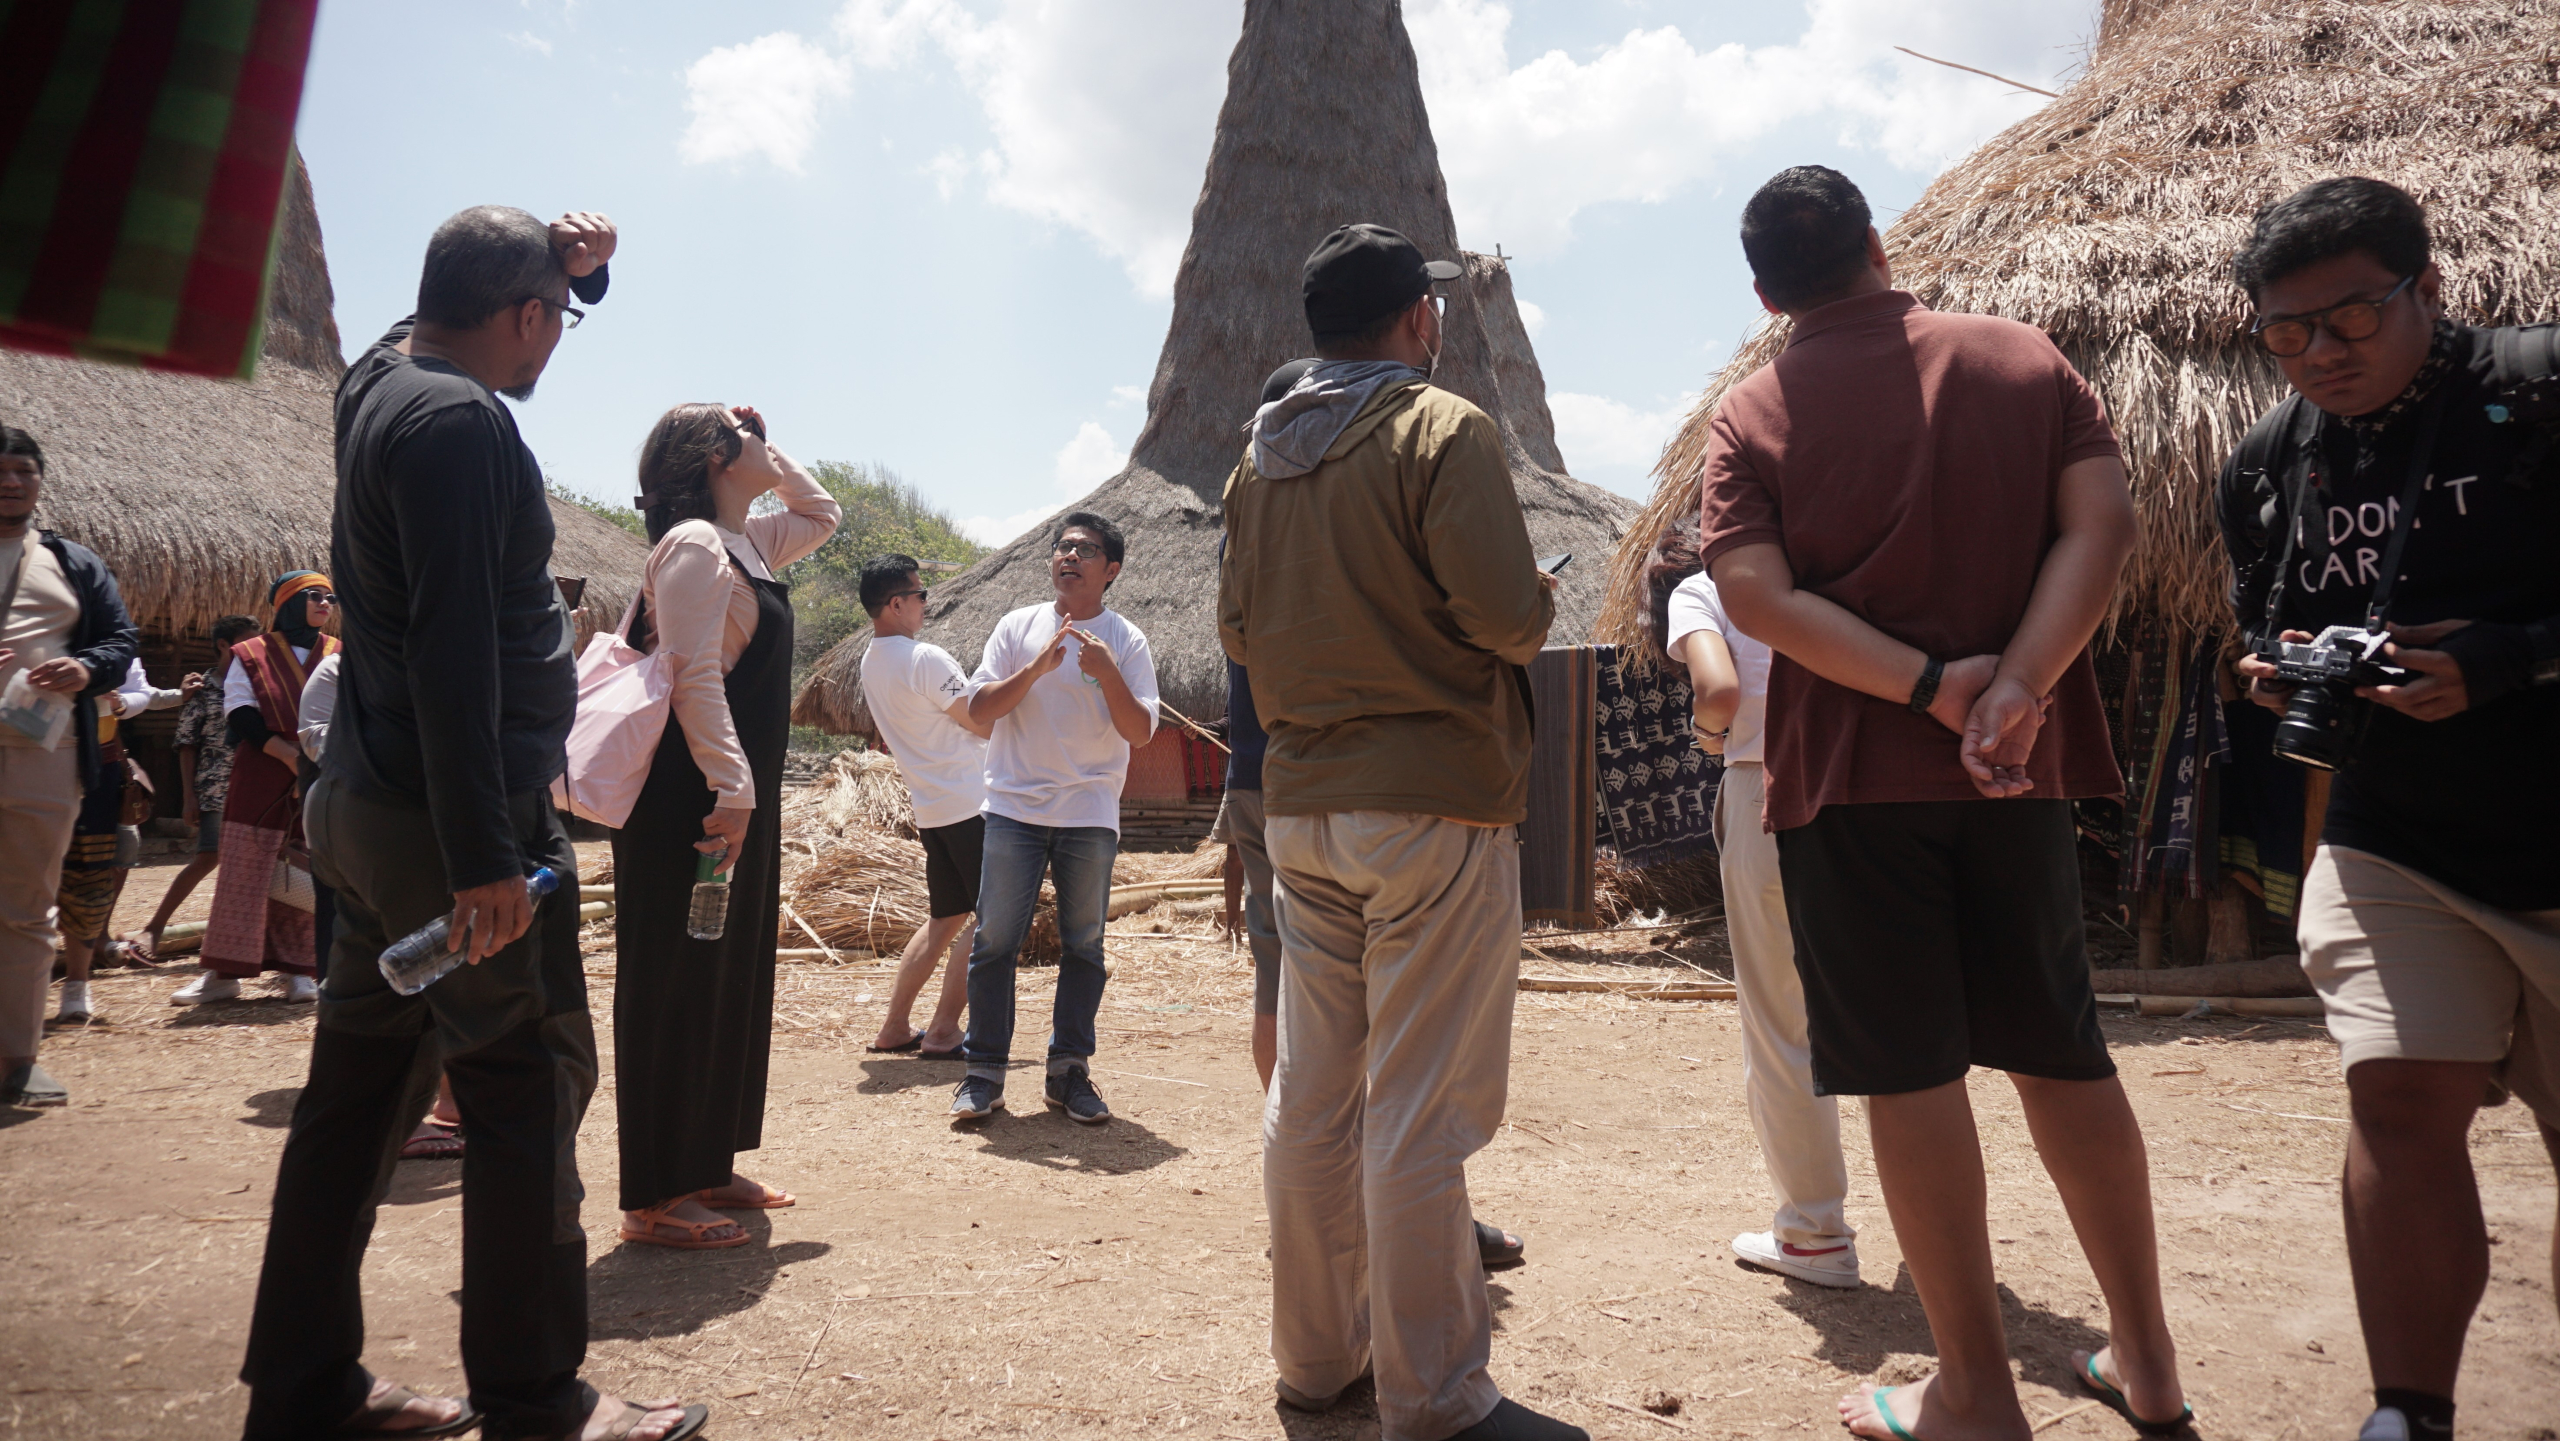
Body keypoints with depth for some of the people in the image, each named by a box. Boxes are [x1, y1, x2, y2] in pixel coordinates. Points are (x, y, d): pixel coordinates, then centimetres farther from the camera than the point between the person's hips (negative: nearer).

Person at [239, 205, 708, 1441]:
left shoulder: (383, 381, 12)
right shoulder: (458, 418, -16)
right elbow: (453, 646, -23)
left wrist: (569, 258, 14)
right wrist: (484, 857, -24)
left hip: (369, 816, 10)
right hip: (448, 822, -10)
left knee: (362, 1093, 14)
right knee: (530, 1091, -2)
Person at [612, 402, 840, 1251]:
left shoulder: (747, 543, 16)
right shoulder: (693, 545, -12)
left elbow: (823, 514, 35)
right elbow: (695, 677, -21)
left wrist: (775, 461, 22)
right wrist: (730, 789, -24)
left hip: (739, 797, 10)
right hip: (692, 798, -10)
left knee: (733, 979, 15)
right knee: (678, 986, -4)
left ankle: (706, 1168, 26)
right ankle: (656, 1198, 4)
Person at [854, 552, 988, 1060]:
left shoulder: (871, 662, 11)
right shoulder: (926, 659, -17)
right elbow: (984, 723, -11)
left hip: (930, 808, 9)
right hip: (971, 805, -9)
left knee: (945, 919, 17)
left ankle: (894, 1028, 18)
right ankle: (943, 1032, -2)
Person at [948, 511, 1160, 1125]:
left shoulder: (1126, 640, 4)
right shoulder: (1018, 627, 7)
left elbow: (1139, 732, -3)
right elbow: (979, 708, -1)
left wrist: (1108, 675, -17)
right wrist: (1037, 666, -14)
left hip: (1091, 816, 0)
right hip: (1014, 807, 0)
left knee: (1084, 946, 4)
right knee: (995, 941, 0)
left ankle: (1069, 1071, 14)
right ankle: (984, 1071, 9)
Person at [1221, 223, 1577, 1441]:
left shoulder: (1262, 455, 12)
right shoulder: (1441, 428, -9)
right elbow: (1503, 612, -17)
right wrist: (1541, 599, 4)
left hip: (1299, 804, 7)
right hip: (1430, 800, -7)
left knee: (1311, 1095, 13)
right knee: (1419, 1107, -2)